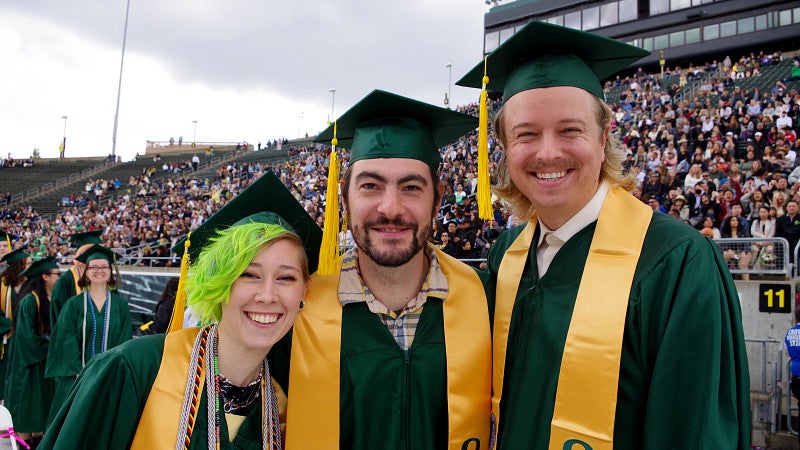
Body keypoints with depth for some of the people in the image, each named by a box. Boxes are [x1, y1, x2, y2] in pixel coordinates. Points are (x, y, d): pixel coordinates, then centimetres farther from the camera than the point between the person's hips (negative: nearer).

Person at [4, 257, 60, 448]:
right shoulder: (29, 301, -16)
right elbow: (26, 335, -19)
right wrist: (47, 351, -14)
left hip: (47, 363, 7)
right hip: (30, 363, -7)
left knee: (41, 412, 12)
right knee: (27, 410, 2)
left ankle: (38, 439, 20)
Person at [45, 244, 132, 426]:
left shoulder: (120, 304, 5)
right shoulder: (74, 304, 2)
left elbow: (125, 340, 2)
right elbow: (66, 341, -3)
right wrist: (79, 372, -13)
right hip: (77, 376, -1)